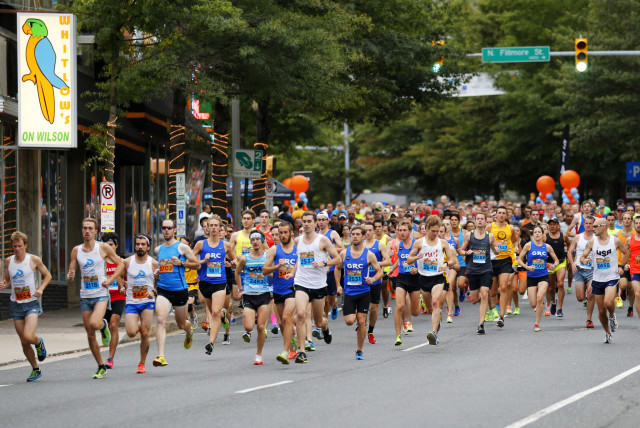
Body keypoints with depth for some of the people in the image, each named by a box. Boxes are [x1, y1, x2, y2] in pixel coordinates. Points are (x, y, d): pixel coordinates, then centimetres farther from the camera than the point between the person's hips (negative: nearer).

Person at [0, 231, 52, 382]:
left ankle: (39, 343, 14)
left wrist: (41, 289, -10)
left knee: (28, 336, -22)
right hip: (16, 304, 4)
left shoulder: (34, 260, -5)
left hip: (32, 303, -4)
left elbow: (47, 275, 6)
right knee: (24, 342, 5)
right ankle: (35, 370, 21)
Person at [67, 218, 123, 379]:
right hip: (85, 296, 4)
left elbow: (120, 264, 5)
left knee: (94, 323, -29)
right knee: (90, 335, 4)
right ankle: (101, 367, 18)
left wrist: (110, 280, -7)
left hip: (101, 294, -4)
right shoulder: (76, 250, 5)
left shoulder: (103, 248, -4)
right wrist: (70, 276, -17)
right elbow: (70, 273, 7)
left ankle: (104, 326, 8)